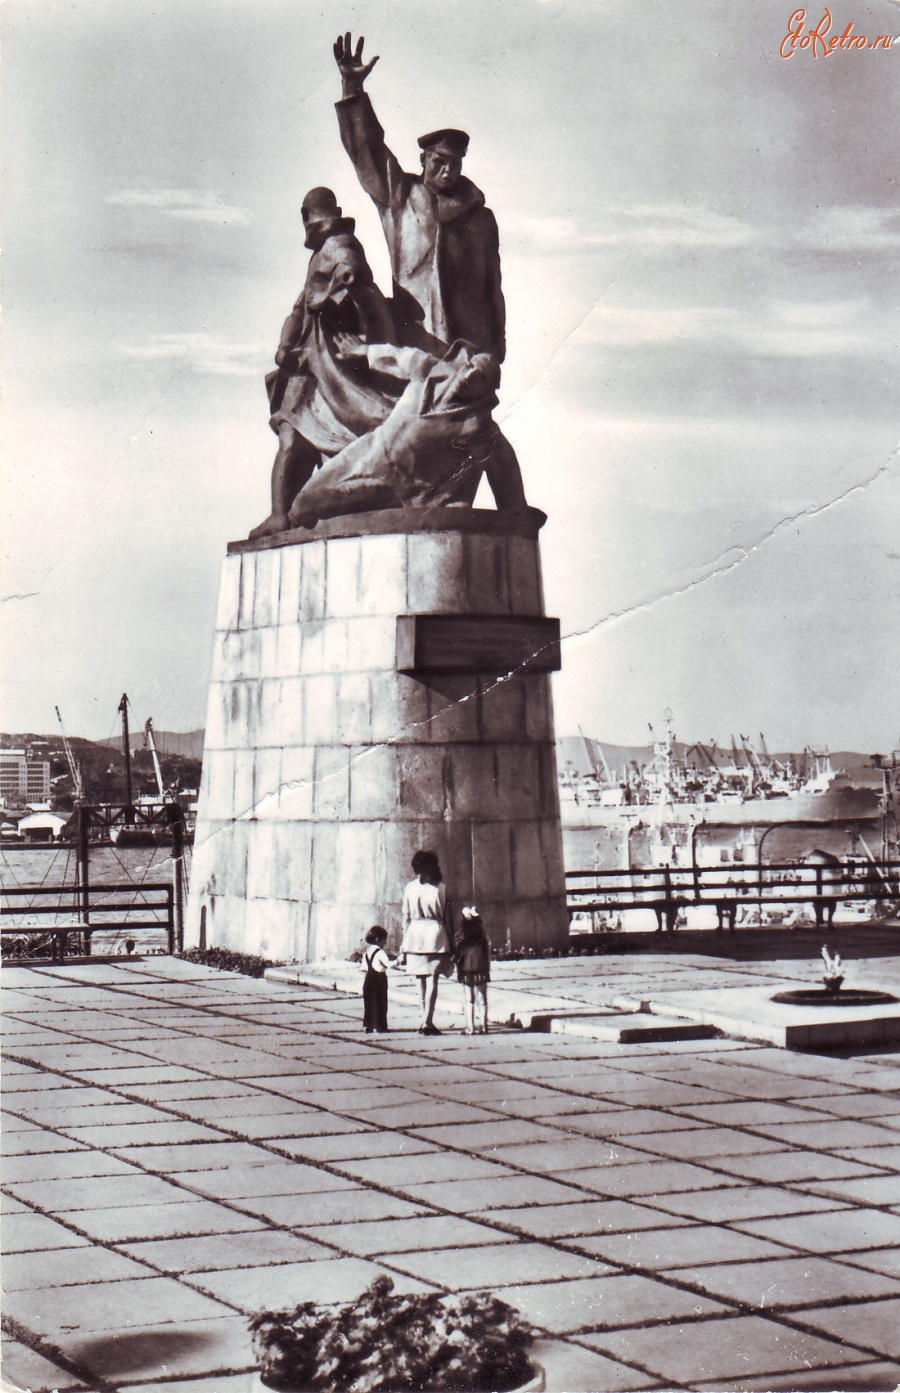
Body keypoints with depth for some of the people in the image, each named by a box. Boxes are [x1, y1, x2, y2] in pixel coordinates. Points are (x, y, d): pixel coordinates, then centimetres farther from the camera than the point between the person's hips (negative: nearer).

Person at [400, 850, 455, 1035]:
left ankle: (426, 1020, 16)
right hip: (436, 933, -2)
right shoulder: (441, 889, -3)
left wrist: (404, 940, 11)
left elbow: (406, 916, 4)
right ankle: (427, 1022, -9)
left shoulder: (410, 888, 2)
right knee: (432, 979, -3)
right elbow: (448, 918, -2)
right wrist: (451, 944, 4)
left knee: (421, 979, 13)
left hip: (415, 933, 2)